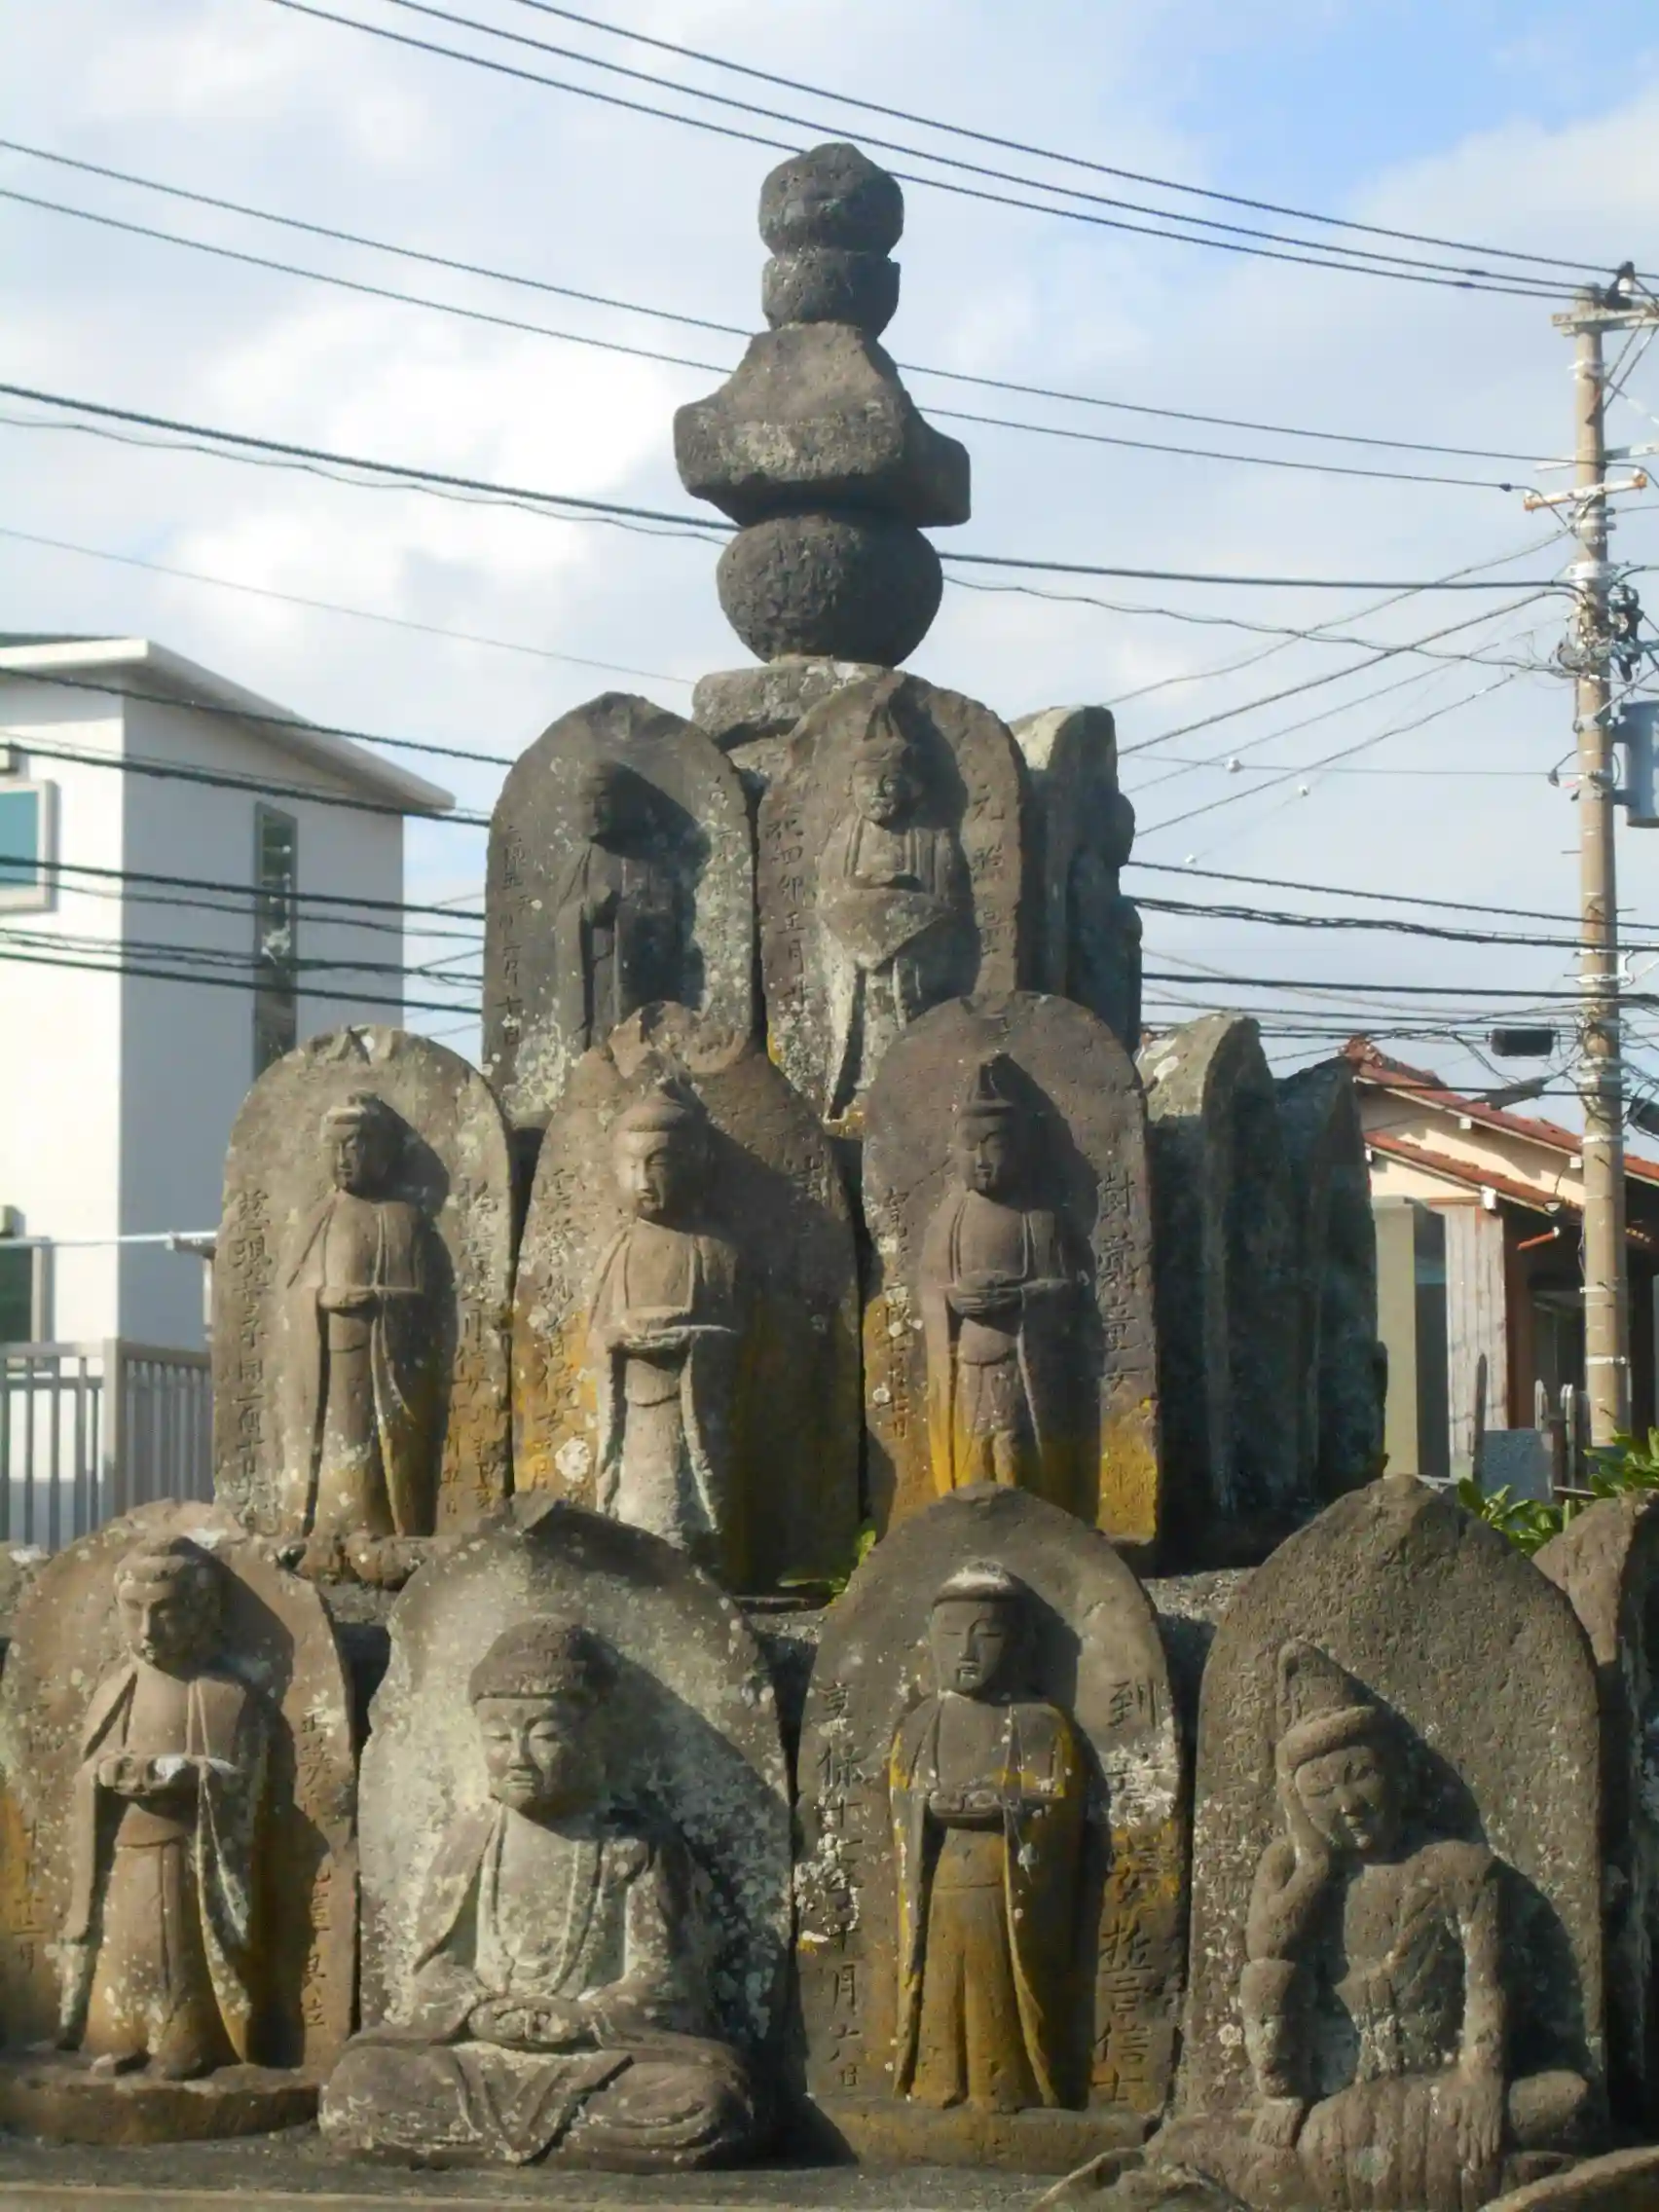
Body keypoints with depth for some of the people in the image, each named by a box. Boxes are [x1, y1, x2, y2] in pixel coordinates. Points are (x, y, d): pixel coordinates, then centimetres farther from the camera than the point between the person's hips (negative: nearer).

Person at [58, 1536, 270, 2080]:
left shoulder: (227, 1695, -7)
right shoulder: (113, 1691, 8)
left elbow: (240, 1780, -11)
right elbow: (86, 1774, 11)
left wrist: (175, 1774, -22)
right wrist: (107, 1774, -9)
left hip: (189, 1854, -4)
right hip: (124, 1853, 4)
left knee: (183, 1951, -3)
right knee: (123, 1948, 4)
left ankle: (186, 2043, 4)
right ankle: (120, 2040, 11)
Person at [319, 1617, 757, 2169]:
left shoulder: (639, 1852, 7)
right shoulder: (471, 1841, 14)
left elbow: (661, 1980, 0)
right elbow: (435, 1967, 8)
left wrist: (581, 2019, -17)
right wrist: (484, 2013, -13)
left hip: (608, 2055, -1)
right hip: (476, 2055, 1)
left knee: (707, 2101, -33)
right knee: (355, 2093, -27)